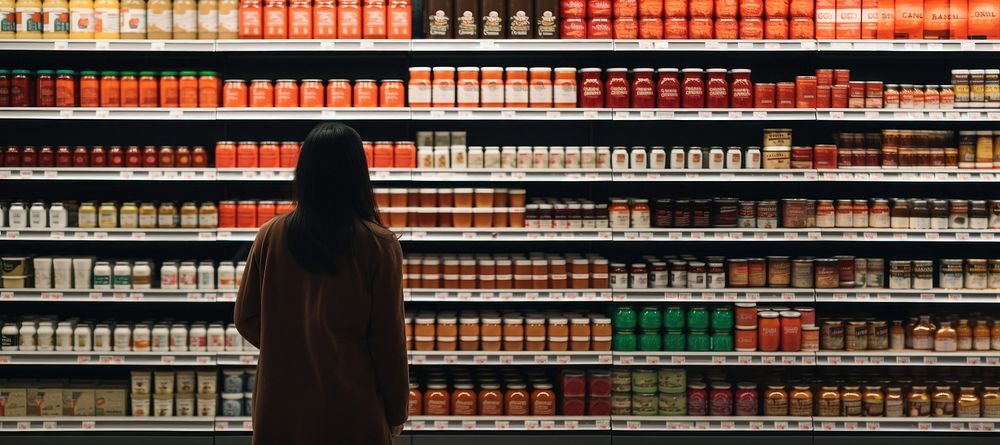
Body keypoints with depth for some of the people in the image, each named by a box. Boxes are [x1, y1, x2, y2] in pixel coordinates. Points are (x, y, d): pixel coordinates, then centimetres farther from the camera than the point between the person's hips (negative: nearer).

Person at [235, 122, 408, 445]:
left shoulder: (271, 235, -6)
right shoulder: (378, 244, -14)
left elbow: (246, 319, 3)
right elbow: (388, 339, -10)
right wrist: (396, 412, 3)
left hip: (281, 408, 3)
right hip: (350, 410, -2)